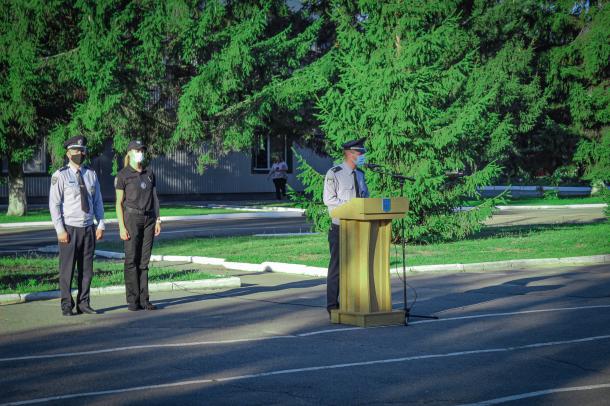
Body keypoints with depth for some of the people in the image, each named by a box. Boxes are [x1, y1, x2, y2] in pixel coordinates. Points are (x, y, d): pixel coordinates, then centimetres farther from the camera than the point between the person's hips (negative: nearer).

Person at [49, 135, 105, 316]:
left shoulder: (91, 175, 9)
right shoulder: (60, 175, -5)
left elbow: (98, 202, 13)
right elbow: (54, 204, -7)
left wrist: (100, 225, 5)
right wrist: (60, 230, -12)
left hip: (88, 228, 4)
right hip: (69, 229, -4)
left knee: (86, 269, 8)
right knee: (67, 269, 0)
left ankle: (83, 304, 16)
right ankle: (67, 306, 8)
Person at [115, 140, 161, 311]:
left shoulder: (149, 174, 11)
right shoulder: (122, 175, -3)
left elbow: (155, 198, 13)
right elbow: (119, 203, -5)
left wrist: (158, 220, 5)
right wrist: (122, 227, -11)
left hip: (148, 219, 5)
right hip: (131, 218, -4)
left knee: (144, 260, 5)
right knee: (131, 260, -2)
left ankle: (144, 299, 7)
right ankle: (132, 301, 3)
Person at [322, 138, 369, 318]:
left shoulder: (360, 174, 15)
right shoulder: (334, 173, -6)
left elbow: (365, 198, 21)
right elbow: (329, 199, -11)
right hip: (340, 226, -6)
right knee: (337, 265, -3)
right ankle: (333, 304, 2)